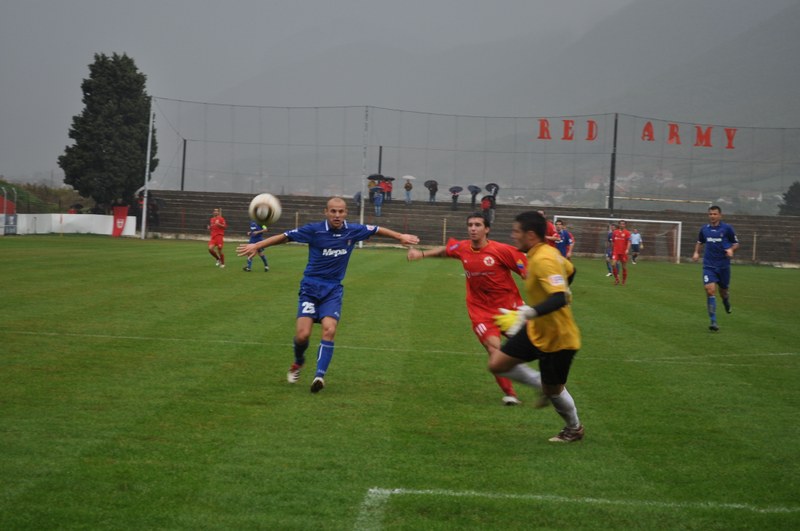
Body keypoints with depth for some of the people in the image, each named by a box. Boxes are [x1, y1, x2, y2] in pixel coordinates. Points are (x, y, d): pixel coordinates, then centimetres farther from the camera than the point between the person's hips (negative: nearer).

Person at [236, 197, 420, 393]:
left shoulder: (353, 230, -3)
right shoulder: (314, 230, -12)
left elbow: (377, 230, 15)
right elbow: (284, 236, -7)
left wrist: (400, 236, 23)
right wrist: (257, 246, -10)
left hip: (333, 289, 2)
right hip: (311, 286, -2)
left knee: (329, 330, -20)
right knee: (302, 335, -12)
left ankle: (320, 375, -19)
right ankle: (298, 362, 20)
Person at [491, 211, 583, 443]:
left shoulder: (543, 260, -29)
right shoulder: (546, 252, -1)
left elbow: (560, 298, -40)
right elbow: (570, 270, 17)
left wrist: (526, 314, -49)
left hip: (557, 338, -9)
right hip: (536, 331, 9)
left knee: (552, 389, 8)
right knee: (497, 363, 3)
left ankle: (574, 429, 34)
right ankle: (542, 385, 20)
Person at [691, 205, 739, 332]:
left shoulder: (727, 228, -4)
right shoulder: (704, 229, 5)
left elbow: (736, 243, 3)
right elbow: (699, 242, 22)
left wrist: (731, 250, -18)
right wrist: (696, 252, 4)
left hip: (723, 265, -1)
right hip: (709, 265, 1)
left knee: (724, 291, 14)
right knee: (710, 290, -16)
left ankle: (727, 304, 53)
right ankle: (713, 321, -13)